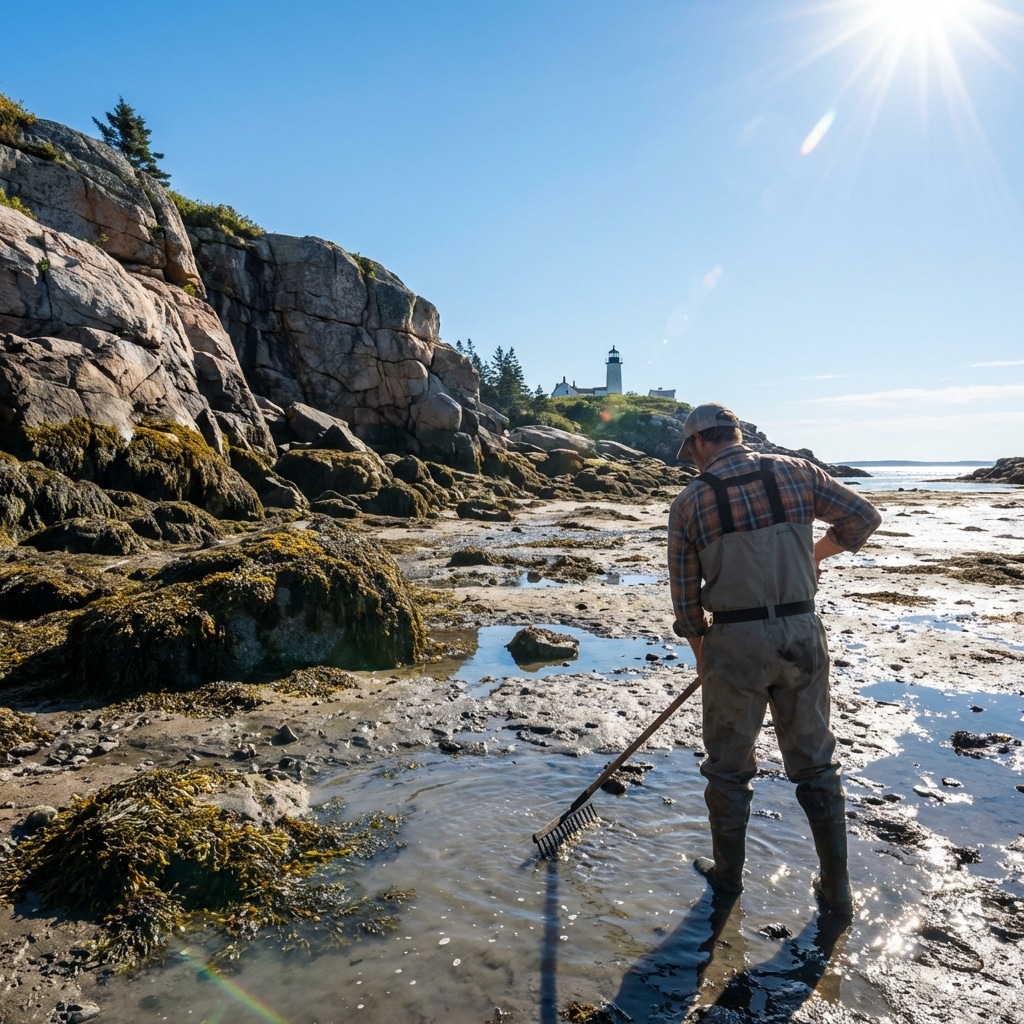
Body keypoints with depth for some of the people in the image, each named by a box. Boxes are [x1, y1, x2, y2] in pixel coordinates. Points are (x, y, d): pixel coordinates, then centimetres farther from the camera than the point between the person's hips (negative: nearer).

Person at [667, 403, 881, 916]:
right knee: (815, 763, 17)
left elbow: (685, 596, 1)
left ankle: (728, 872, 33)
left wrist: (702, 659, 14)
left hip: (734, 642, -2)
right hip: (802, 634, 3)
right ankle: (836, 888, 27)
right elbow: (864, 517, 8)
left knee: (729, 766, 16)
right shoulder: (796, 472, 1)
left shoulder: (690, 500, -4)